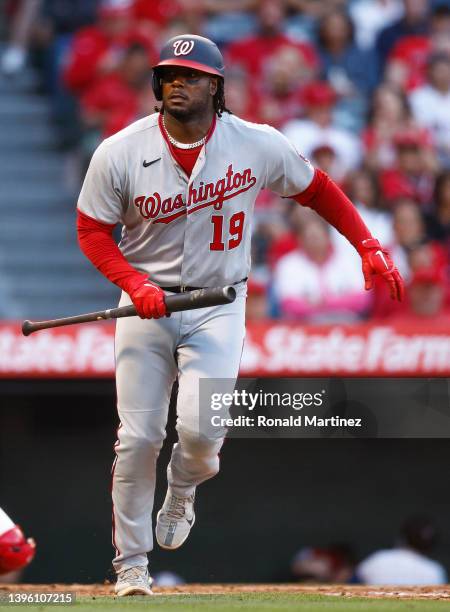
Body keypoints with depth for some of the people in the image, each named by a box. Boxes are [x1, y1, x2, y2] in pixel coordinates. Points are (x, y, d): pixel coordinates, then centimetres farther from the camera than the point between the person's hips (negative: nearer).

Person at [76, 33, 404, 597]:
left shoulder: (258, 144, -8)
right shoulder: (120, 153, -10)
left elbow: (316, 189, 6)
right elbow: (93, 231, -2)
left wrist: (368, 246, -3)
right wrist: (135, 284, -17)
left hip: (218, 307, 0)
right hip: (146, 303, 0)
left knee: (200, 428, -17)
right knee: (138, 436, -3)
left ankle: (182, 491, 20)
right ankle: (131, 564, 12)